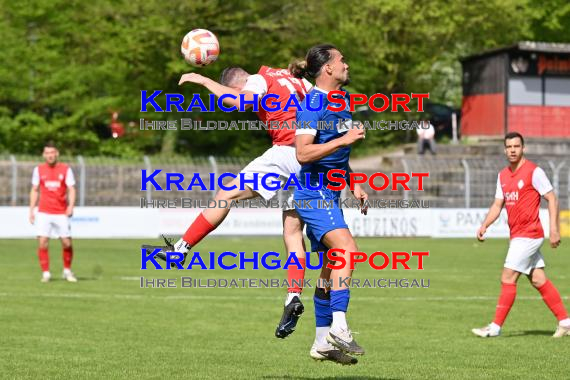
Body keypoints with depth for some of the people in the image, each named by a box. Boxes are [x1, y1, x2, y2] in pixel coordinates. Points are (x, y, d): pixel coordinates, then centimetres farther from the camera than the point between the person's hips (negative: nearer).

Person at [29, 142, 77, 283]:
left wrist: (71, 206, -18)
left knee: (67, 243, -2)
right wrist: (31, 210, 5)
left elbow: (71, 189, -2)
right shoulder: (38, 170, 6)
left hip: (61, 213, 0)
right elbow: (34, 190, 12)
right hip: (44, 212, 1)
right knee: (42, 243, -10)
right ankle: (45, 273, 0)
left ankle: (67, 271, 18)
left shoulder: (65, 169, 2)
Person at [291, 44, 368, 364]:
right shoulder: (313, 103, -14)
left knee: (331, 265, 12)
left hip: (330, 193, 10)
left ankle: (323, 342, 18)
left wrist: (353, 185, 23)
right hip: (313, 191, -10)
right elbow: (303, 153, -23)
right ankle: (339, 326, -32)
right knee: (347, 248, -26)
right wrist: (344, 140, -25)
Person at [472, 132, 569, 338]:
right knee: (539, 280, 9)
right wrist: (484, 226, -2)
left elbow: (552, 199, -9)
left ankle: (496, 327, -5)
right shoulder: (503, 176, 12)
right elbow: (497, 205, 14)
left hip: (528, 234, -8)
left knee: (508, 279, -9)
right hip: (516, 235, 8)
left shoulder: (533, 172, -10)